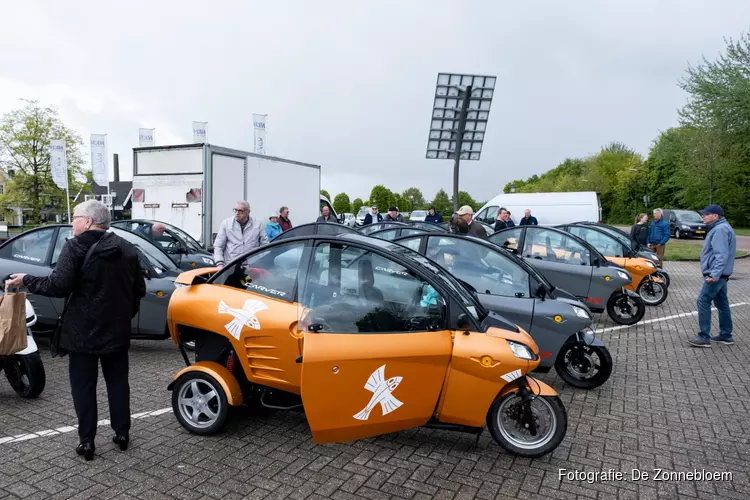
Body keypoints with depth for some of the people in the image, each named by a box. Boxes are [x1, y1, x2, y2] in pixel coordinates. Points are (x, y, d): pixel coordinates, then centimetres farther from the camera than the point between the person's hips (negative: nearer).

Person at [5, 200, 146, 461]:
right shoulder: (127, 249, 5)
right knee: (118, 382, 15)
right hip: (117, 330, 5)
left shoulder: (75, 247, -11)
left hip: (83, 331, -5)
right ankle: (122, 433, 22)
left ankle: (86, 441, 12)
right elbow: (139, 289, 6)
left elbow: (58, 286, -17)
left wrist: (26, 280, -2)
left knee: (83, 386, 7)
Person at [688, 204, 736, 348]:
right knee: (722, 303, 14)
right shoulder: (718, 228, 17)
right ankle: (726, 335, 21)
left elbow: (721, 255, -25)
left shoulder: (720, 229, -17)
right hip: (719, 274, 11)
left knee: (703, 302, -10)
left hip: (715, 275, -11)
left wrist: (714, 274, -29)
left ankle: (704, 337, -8)